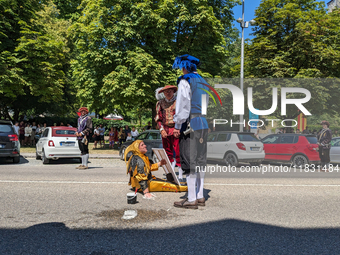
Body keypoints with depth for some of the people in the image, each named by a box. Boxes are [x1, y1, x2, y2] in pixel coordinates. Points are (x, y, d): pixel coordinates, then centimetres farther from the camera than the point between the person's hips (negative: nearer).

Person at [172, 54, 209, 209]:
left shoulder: (185, 81, -7)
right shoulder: (203, 82, 18)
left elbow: (183, 105, -12)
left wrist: (177, 126, -7)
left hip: (190, 125, -8)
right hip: (203, 125, 8)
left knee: (189, 162, -4)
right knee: (200, 160, 12)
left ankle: (191, 199, 0)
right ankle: (200, 196, 18)